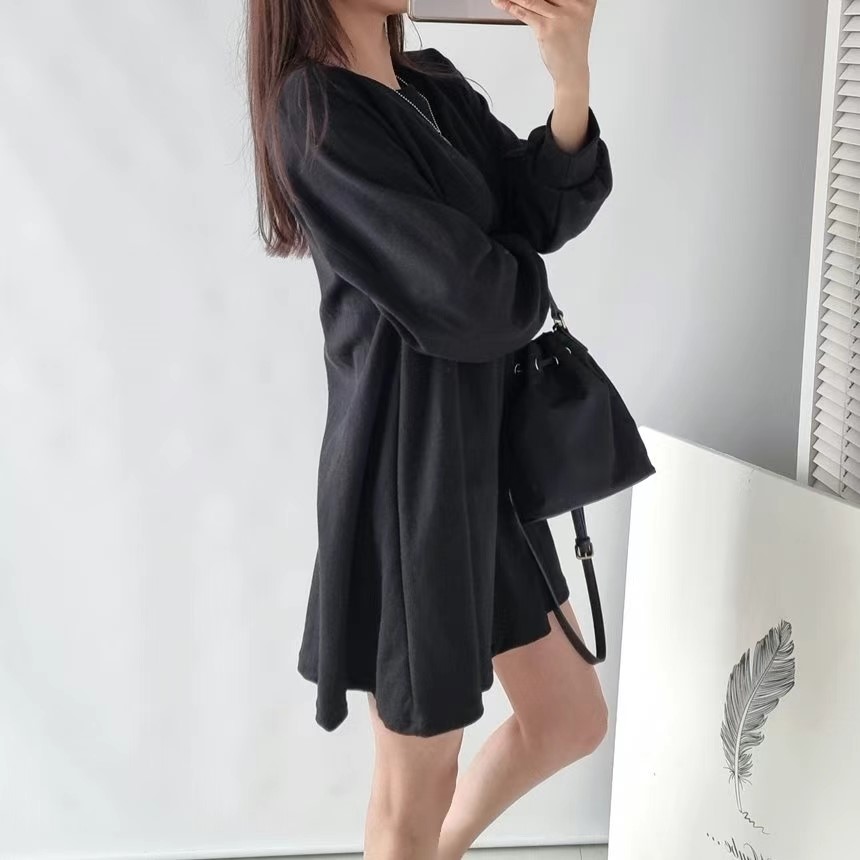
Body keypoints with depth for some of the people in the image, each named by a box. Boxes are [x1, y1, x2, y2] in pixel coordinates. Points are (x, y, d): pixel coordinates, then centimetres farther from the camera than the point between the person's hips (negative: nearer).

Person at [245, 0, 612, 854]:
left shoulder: (436, 84, 10)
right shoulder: (312, 110, -16)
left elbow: (549, 212, -2)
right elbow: (468, 303, -21)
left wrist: (571, 77, -18)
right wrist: (527, 282, 1)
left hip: (486, 453, 9)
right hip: (409, 466, -8)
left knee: (572, 720, 19)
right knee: (419, 776, 10)